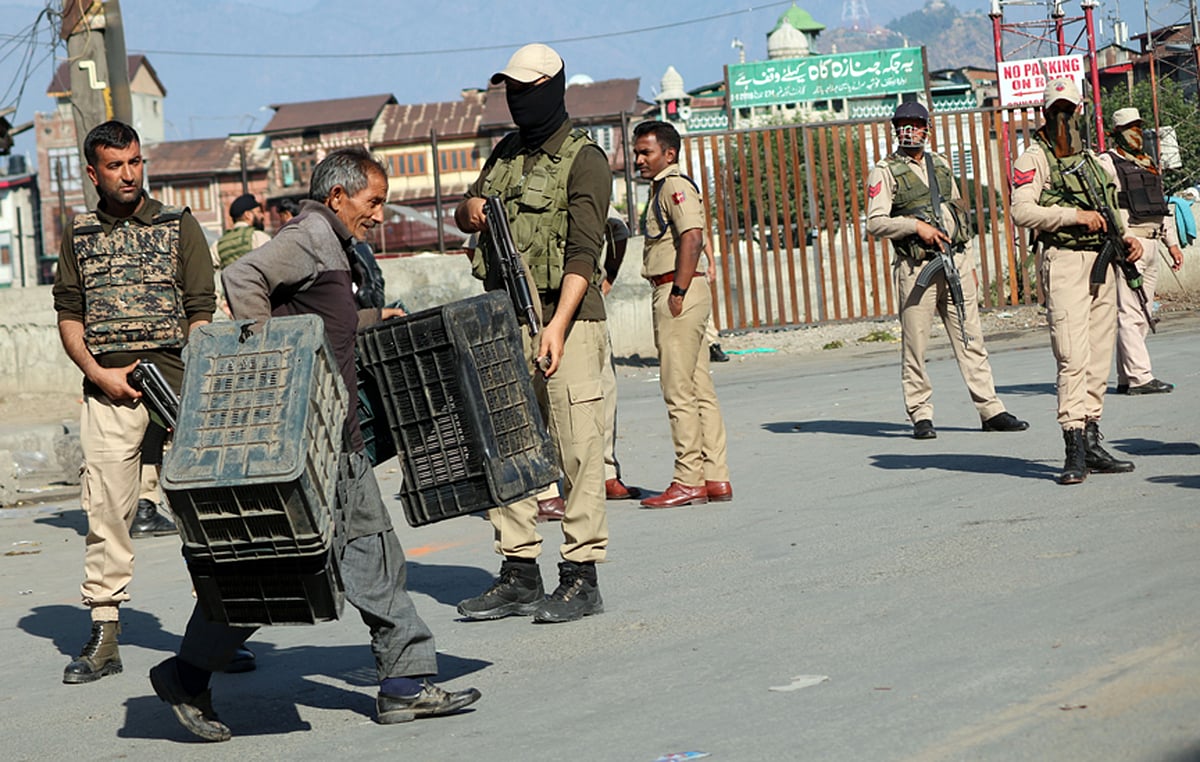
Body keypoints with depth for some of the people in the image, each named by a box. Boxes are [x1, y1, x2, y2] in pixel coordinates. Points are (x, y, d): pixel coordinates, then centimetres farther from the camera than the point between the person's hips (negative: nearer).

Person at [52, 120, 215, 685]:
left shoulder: (179, 226, 8)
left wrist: (192, 388, -8)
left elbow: (201, 314, 4)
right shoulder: (79, 236, 14)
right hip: (107, 387, 2)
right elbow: (69, 315, 13)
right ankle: (104, 635, 2)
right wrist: (99, 373, -3)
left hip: (174, 379, -2)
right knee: (105, 507, -3)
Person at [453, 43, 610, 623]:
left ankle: (581, 579, -3)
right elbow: (465, 216, 27)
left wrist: (557, 326, -26)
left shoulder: (583, 159, -6)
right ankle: (518, 573, 13)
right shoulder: (506, 152, 17)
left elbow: (582, 253, -15)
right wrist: (470, 209, 1)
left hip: (567, 320, -7)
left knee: (576, 450, -6)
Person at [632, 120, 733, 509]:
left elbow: (692, 237, -22)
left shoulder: (675, 186, -9)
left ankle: (688, 480, -6)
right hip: (674, 292, 10)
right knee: (699, 389, 8)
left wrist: (678, 292, -22)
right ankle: (715, 478, 10)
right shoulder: (662, 189, 22)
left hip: (679, 293, -10)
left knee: (679, 390, -8)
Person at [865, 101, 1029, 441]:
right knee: (915, 343, -3)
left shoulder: (941, 165, 18)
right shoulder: (884, 172, 1)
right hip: (916, 267, -4)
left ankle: (990, 410, 5)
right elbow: (875, 223, -8)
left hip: (956, 261, 4)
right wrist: (917, 226, -18)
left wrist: (967, 261, 18)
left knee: (971, 337, 3)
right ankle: (920, 415, 4)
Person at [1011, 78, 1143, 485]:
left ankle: (1092, 445, 12)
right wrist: (1075, 216, -19)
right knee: (1073, 358, -14)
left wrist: (1126, 240, 9)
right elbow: (1022, 211, -13)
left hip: (1102, 263, 7)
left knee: (1098, 359, 7)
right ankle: (1075, 452, -16)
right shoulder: (1035, 158, -1)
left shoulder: (1091, 159, 22)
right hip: (1064, 262, -7)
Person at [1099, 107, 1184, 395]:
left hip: (1151, 244, 8)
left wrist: (1172, 243, 20)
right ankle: (1139, 377, -14)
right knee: (1130, 314, -11)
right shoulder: (1107, 163, -3)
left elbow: (1162, 205, 26)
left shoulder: (1149, 164, 22)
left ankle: (1125, 378, 10)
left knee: (1141, 316, 7)